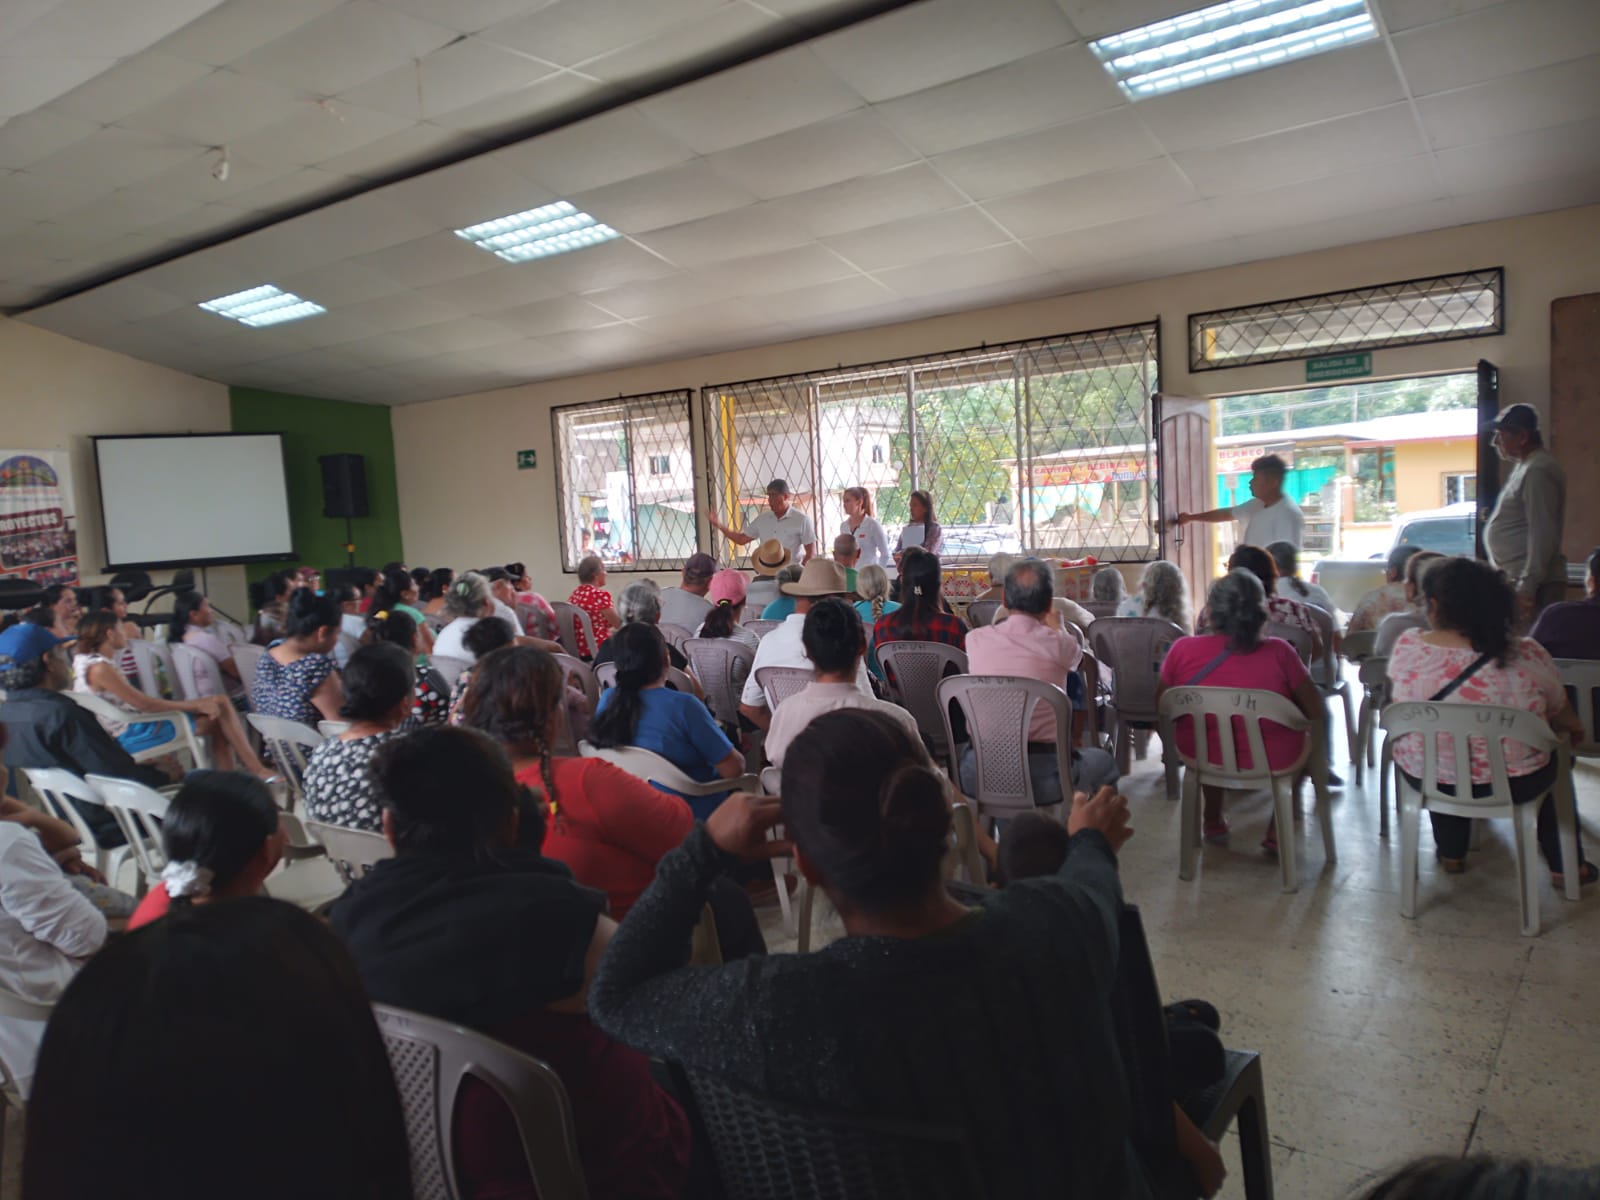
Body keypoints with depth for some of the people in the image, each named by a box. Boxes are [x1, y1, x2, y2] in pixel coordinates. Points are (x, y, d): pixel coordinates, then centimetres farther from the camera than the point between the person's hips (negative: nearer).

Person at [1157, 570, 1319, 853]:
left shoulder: (1182, 650, -15)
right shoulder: (1278, 652, -18)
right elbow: (1316, 712, -8)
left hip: (1203, 757, 2)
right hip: (1272, 763, -1)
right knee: (1310, 734, 31)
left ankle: (1213, 821, 45)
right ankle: (1277, 829, 30)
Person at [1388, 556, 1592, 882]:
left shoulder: (1407, 647, -17)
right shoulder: (1529, 656, -18)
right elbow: (1564, 720, 0)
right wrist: (1575, 729, 23)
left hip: (1426, 780, 1)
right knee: (1553, 753, 32)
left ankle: (1451, 853, 43)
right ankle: (1566, 866, 40)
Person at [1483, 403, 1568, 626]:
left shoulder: (1538, 471, -14)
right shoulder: (1524, 466, 19)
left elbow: (1543, 536, -20)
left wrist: (1527, 588, -22)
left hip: (1532, 583, -10)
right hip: (1516, 580, 10)